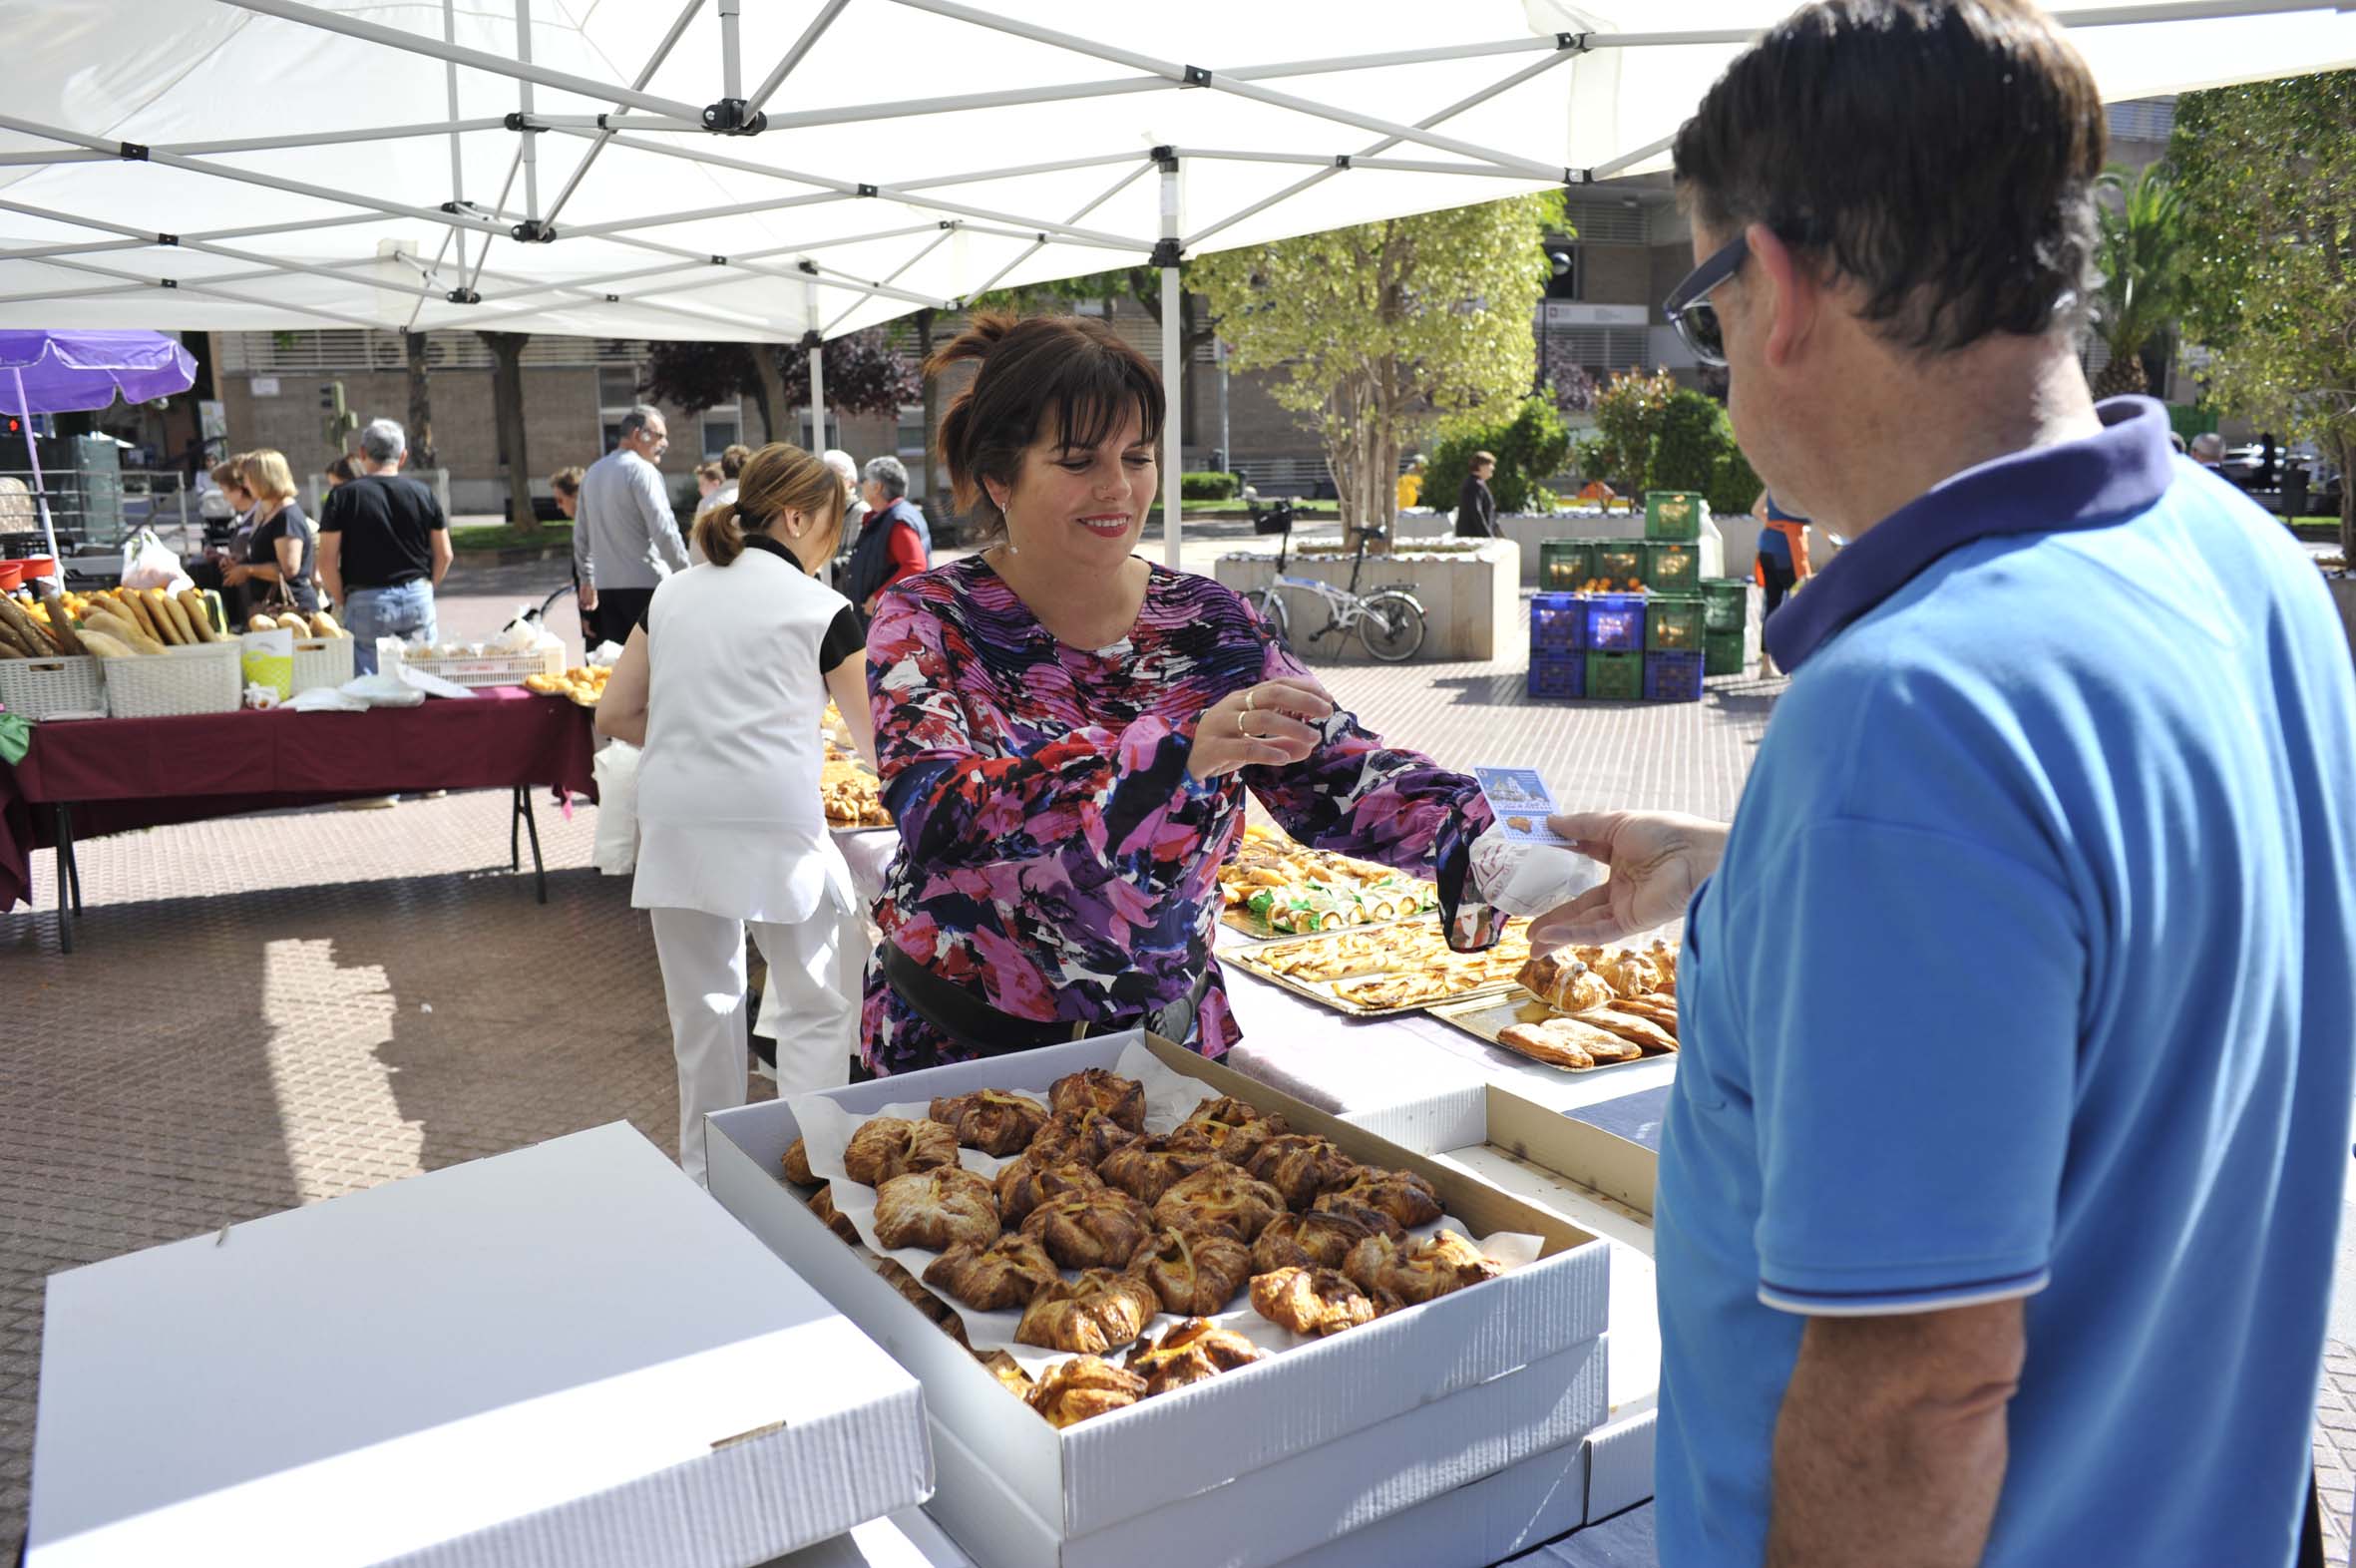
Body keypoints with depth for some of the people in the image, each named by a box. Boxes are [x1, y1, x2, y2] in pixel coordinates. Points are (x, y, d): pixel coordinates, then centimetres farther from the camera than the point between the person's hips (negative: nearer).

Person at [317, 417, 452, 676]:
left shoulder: (342, 496, -3)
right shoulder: (422, 493, 4)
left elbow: (327, 562, -6)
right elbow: (444, 555, 6)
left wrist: (341, 603, 6)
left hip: (366, 603, -2)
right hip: (418, 600, 2)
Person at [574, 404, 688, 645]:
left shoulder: (593, 473, 16)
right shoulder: (642, 471, -9)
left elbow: (581, 535, 22)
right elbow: (664, 531, -15)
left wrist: (586, 580, 31)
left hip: (606, 586, 7)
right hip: (645, 586, -7)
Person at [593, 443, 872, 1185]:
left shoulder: (672, 594, 15)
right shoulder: (820, 608, 1)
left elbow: (616, 715, 15)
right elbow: (875, 738, 6)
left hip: (675, 823, 5)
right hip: (775, 822, -5)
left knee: (702, 1008, 16)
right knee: (816, 1008, 8)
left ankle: (706, 1175, 28)